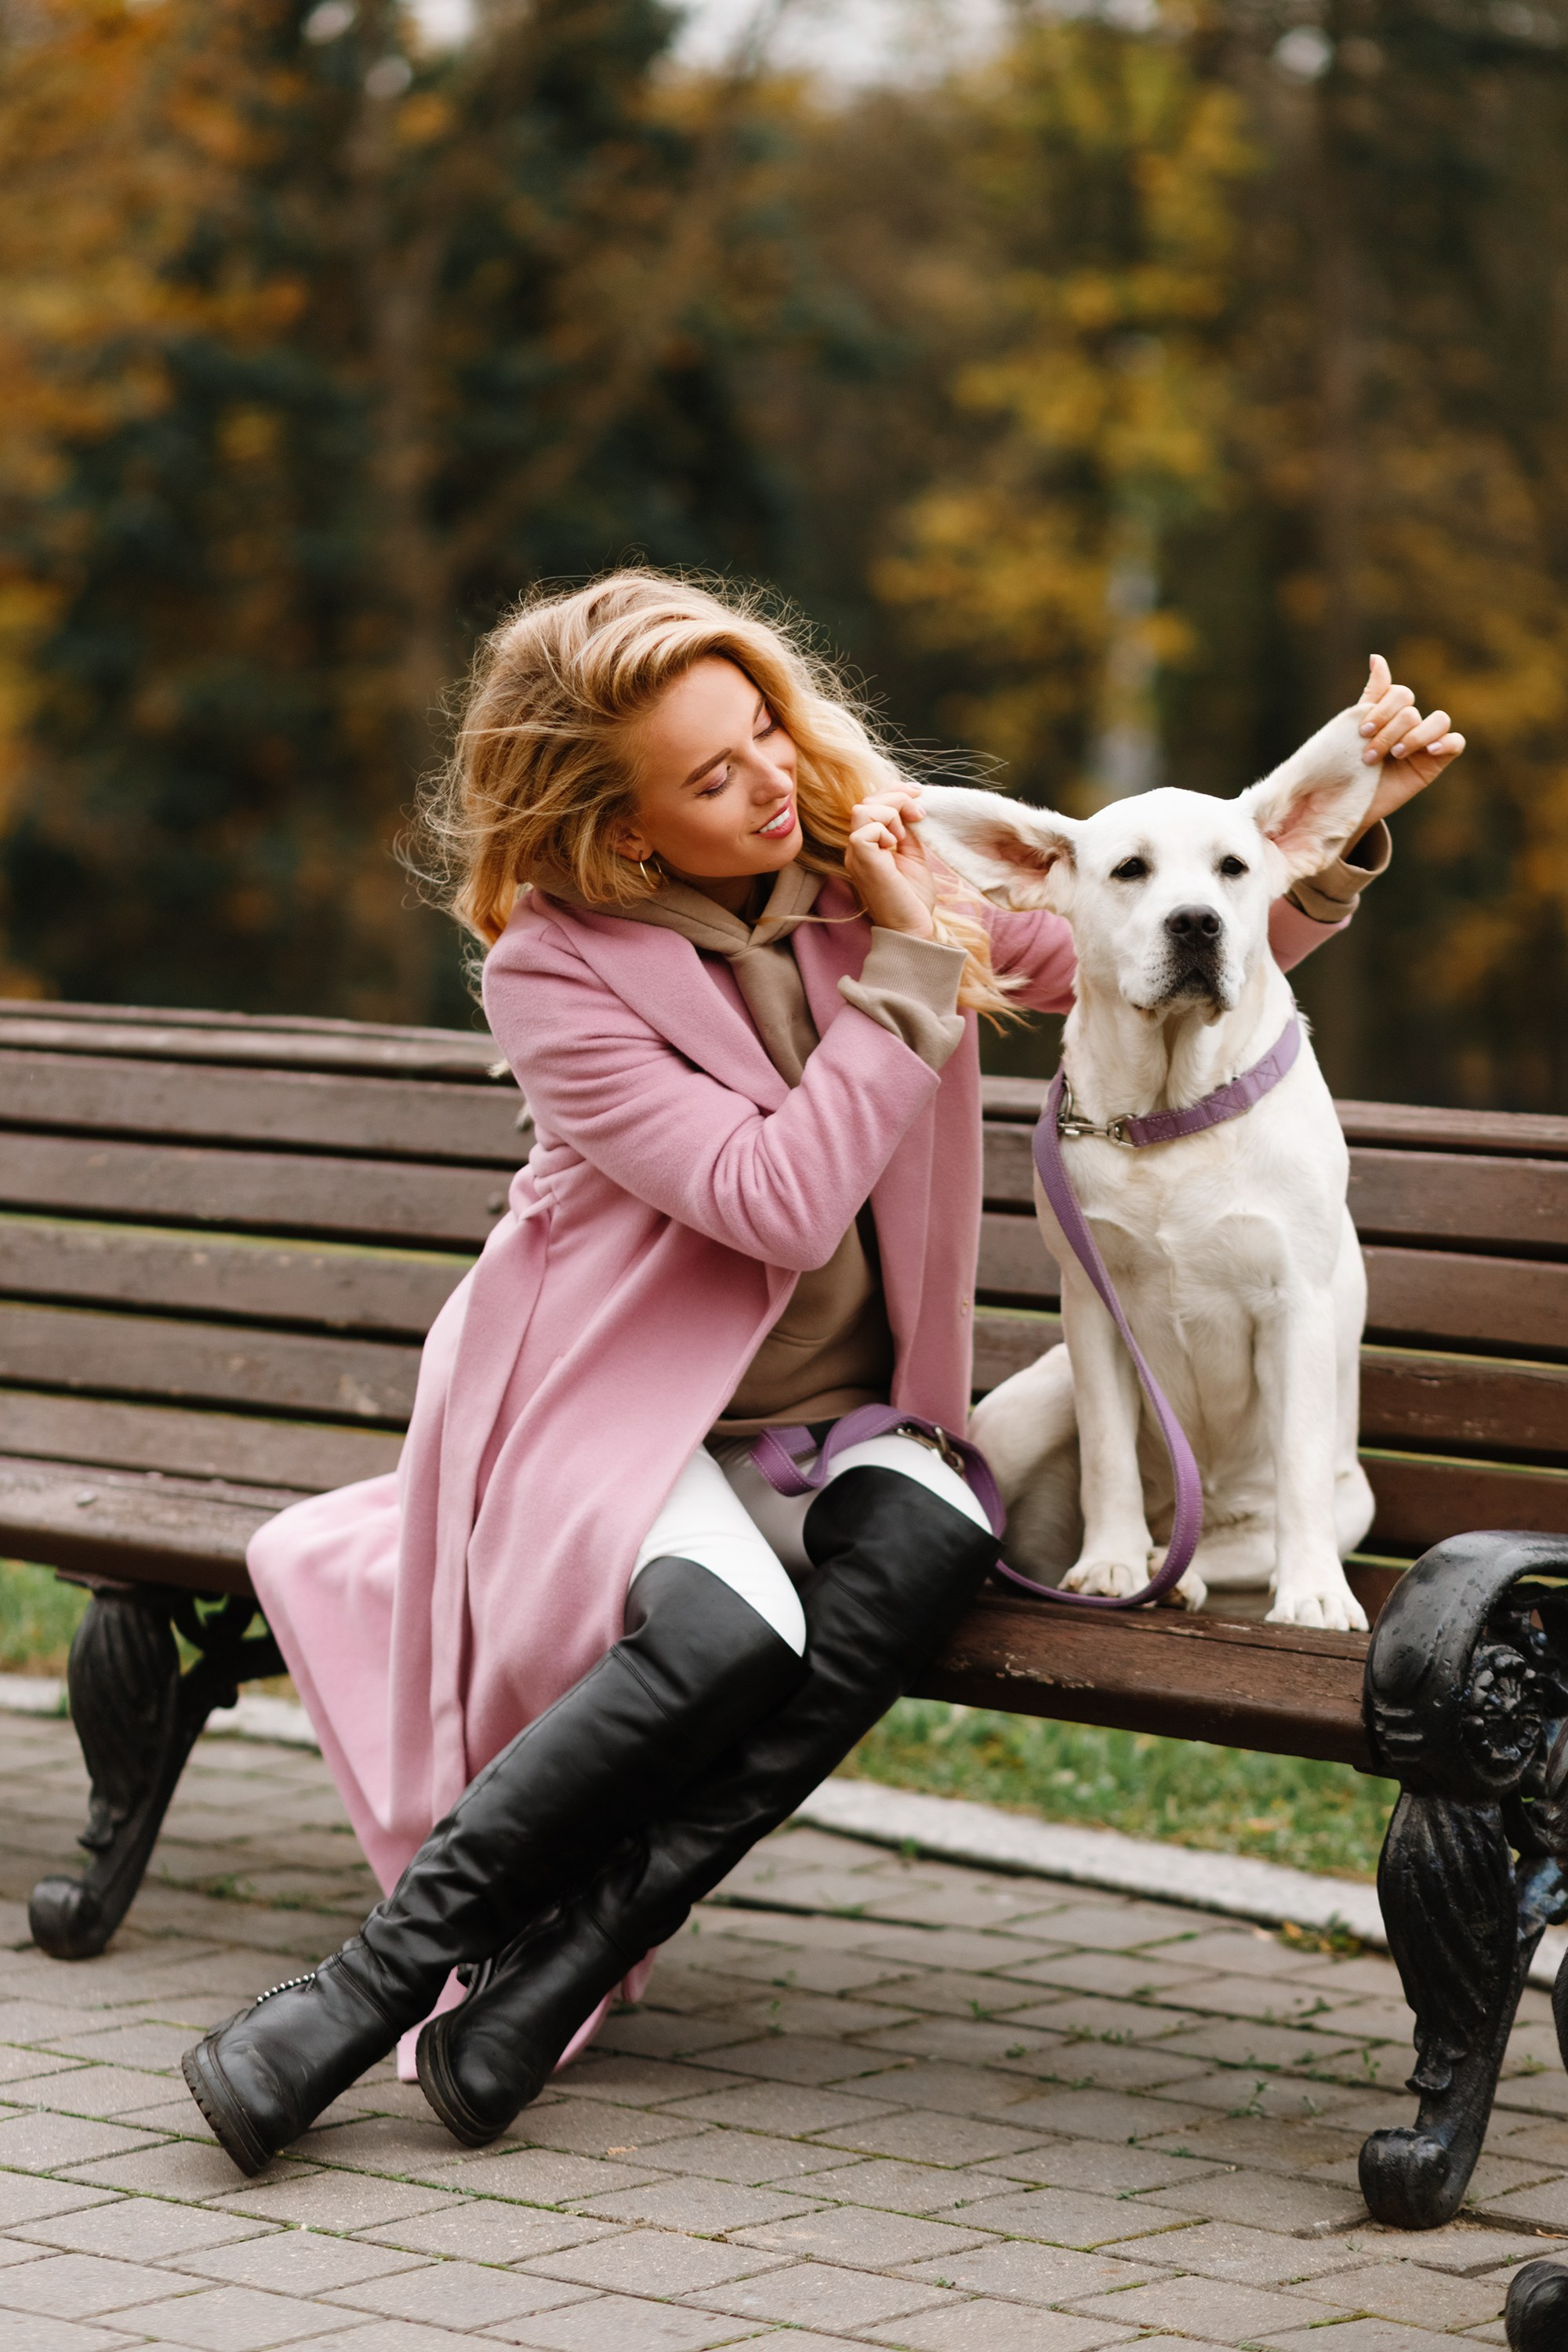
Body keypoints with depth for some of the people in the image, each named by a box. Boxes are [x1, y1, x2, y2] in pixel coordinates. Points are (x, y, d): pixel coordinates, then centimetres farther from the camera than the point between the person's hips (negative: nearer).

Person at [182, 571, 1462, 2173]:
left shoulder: (882, 863, 1)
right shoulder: (551, 974, -13)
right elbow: (776, 1201, -21)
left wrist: (1339, 819, -9)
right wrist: (915, 964, -19)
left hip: (838, 1421, 5)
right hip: (621, 1405, -4)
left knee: (925, 1544, -32)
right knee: (728, 1629, -37)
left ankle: (550, 1977, -30)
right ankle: (386, 1973, -24)